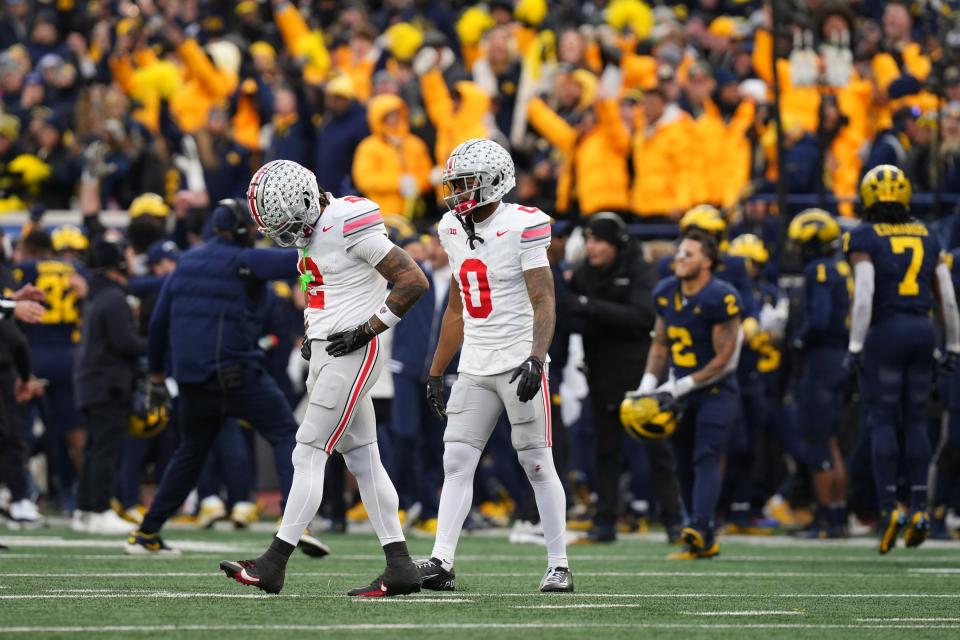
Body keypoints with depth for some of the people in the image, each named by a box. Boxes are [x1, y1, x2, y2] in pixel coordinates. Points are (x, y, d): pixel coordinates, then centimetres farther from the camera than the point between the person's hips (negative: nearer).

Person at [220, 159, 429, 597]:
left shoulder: (349, 226, -18)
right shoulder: (311, 230, 11)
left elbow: (413, 281, -17)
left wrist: (366, 330, -16)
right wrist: (312, 335, 10)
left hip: (351, 355, -9)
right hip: (327, 353, 9)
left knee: (309, 454, -7)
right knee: (362, 458, 7)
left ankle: (273, 564, -5)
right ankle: (399, 567, 8)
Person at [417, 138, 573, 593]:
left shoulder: (521, 227, -12)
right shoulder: (453, 231, 10)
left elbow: (544, 302, -15)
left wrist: (536, 359, -28)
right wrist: (436, 373, 20)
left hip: (518, 363, -7)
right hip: (475, 368, 7)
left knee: (537, 465, -2)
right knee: (456, 462, -2)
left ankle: (559, 565, 5)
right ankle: (441, 564, -7)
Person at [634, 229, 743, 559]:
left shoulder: (719, 298, -18)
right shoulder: (665, 294, 5)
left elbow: (723, 359, -16)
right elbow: (660, 345, 16)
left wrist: (680, 387, -17)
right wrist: (648, 385, 1)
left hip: (716, 392, -7)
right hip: (682, 393, 7)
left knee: (706, 460, -21)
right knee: (685, 467, 8)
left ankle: (697, 530, -36)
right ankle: (706, 542, 17)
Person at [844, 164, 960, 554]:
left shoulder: (865, 238, -4)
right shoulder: (926, 238, 10)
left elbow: (863, 295, -14)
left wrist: (855, 347, -12)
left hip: (885, 332, -4)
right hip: (922, 332, 4)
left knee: (882, 420, 0)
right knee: (915, 421, 9)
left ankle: (888, 508, -9)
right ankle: (919, 509, 4)